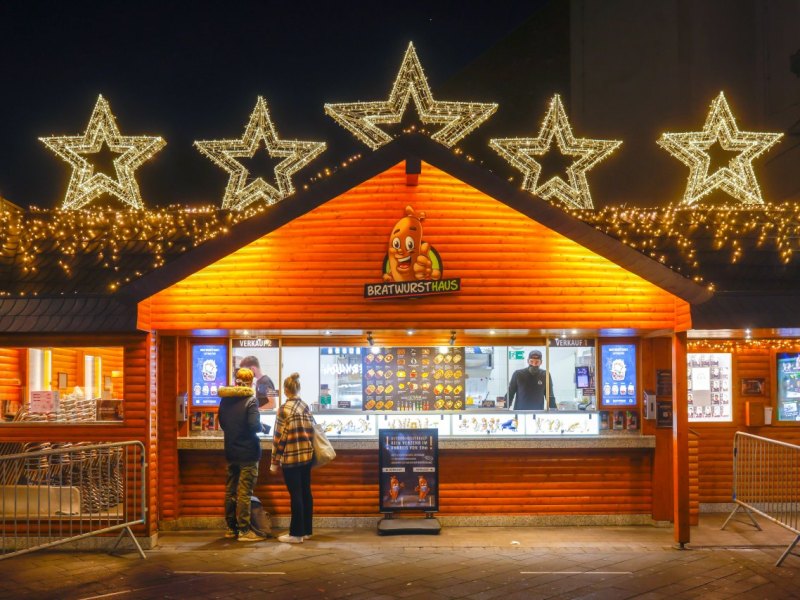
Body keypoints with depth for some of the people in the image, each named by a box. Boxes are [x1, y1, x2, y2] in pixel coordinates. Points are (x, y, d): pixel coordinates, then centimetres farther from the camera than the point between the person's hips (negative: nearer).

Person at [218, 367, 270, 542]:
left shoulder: (225, 399, 5)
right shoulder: (250, 399, -14)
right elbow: (254, 425, -22)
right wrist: (263, 428, -2)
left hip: (230, 452, 6)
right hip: (247, 452, -6)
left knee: (230, 490, 13)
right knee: (244, 492, -3)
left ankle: (231, 528, 20)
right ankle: (244, 530, 0)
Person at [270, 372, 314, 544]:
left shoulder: (284, 409, -12)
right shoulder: (306, 407, 6)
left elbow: (279, 437, -12)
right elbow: (312, 430, 8)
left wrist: (274, 462, -6)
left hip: (291, 457, -6)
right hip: (307, 455, 6)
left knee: (295, 495, -3)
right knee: (306, 492, 11)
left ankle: (296, 533, 1)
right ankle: (306, 530, 18)